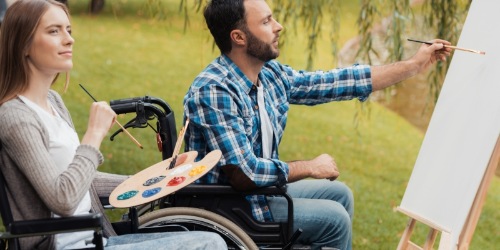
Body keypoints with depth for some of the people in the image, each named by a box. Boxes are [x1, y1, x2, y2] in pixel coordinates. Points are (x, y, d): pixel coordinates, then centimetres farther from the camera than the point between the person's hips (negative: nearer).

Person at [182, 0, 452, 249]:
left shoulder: (271, 74, 0)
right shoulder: (212, 92, -26)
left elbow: (334, 83, 7)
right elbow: (243, 174, -29)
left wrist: (414, 64, 8)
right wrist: (311, 168, -16)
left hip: (263, 187, 9)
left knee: (339, 194, 16)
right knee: (333, 218, -8)